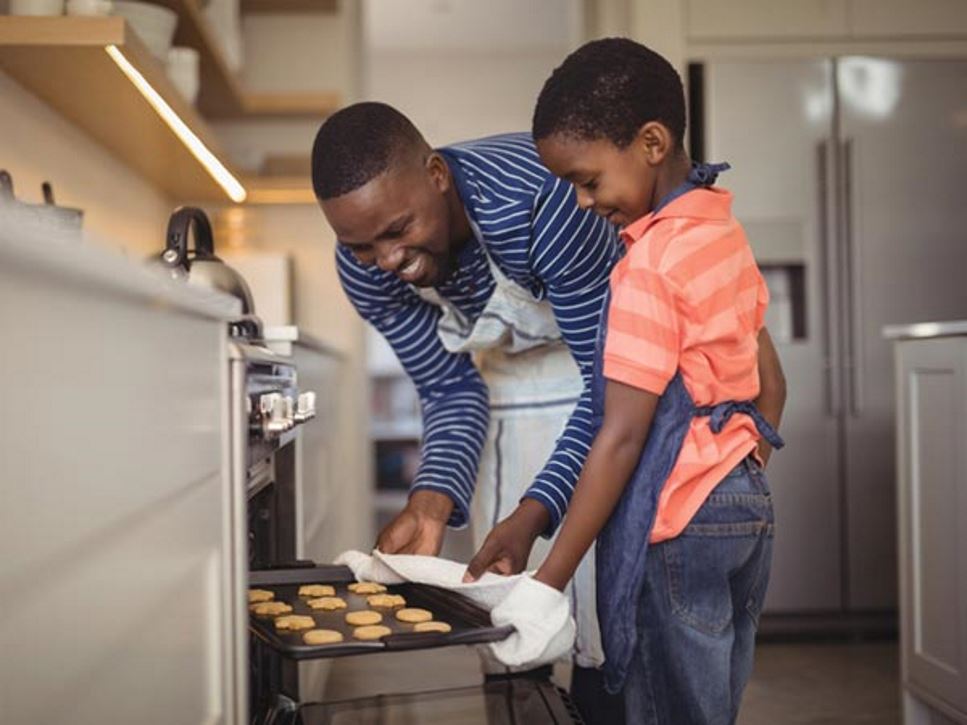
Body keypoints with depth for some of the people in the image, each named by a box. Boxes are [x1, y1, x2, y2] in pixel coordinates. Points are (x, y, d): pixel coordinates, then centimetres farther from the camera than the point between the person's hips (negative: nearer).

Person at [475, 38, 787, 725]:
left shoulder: (650, 266, -19)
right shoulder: (726, 231, 7)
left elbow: (621, 438, -21)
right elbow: (770, 385, 13)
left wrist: (545, 584, -17)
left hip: (677, 522, -9)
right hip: (748, 506, 9)